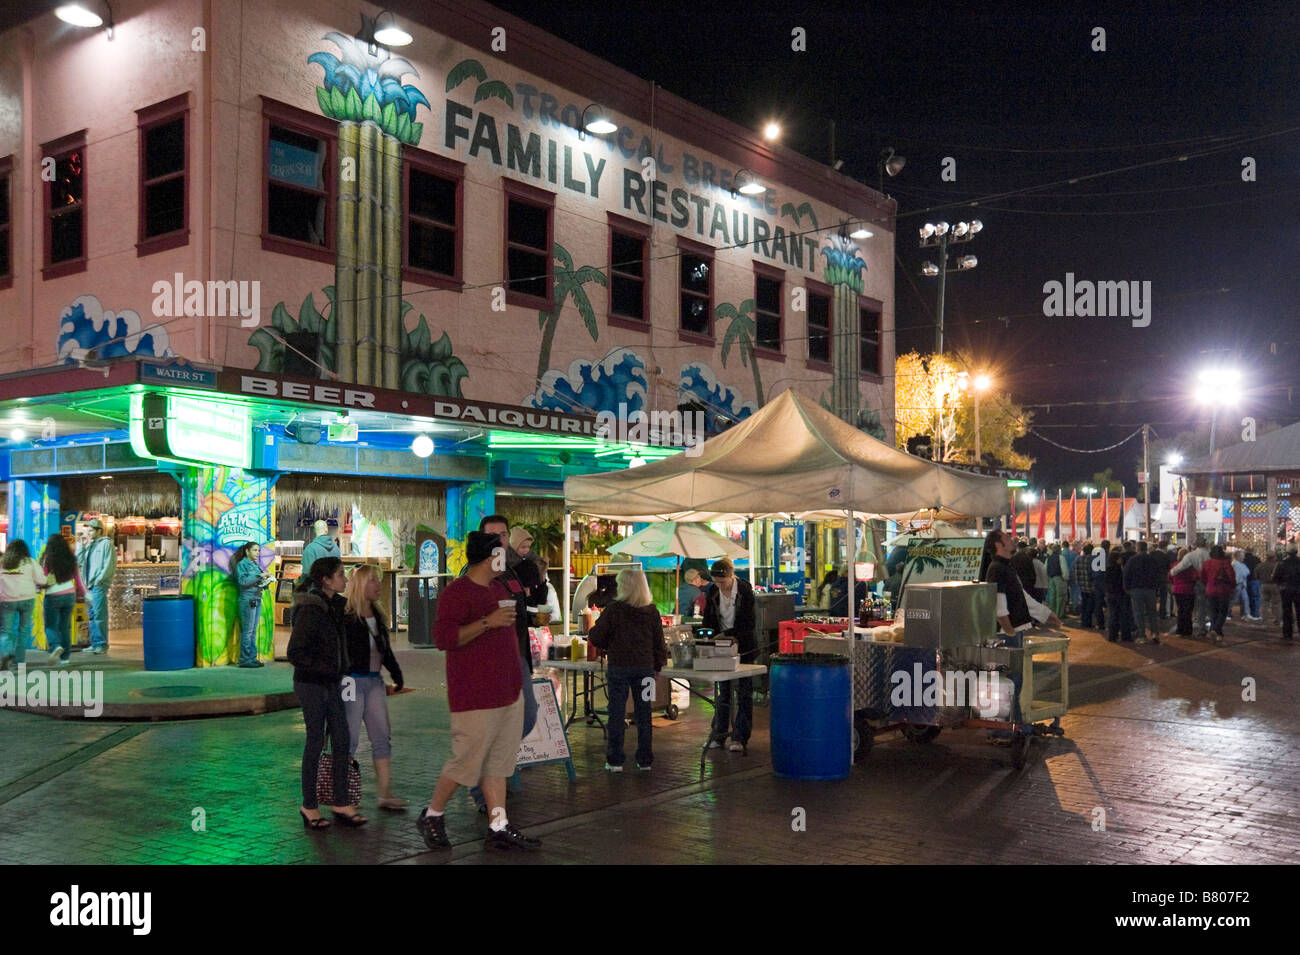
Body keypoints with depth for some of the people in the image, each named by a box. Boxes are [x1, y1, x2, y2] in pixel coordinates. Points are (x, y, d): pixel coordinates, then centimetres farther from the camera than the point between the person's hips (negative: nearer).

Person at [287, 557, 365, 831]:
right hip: (312, 684, -8)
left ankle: (340, 803, 13)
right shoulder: (309, 610, -17)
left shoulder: (336, 606, 8)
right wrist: (324, 669, -17)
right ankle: (309, 806, 14)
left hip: (332, 684, 8)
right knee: (316, 741, 1)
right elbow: (295, 653, -18)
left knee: (341, 740, 6)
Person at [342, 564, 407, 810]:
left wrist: (396, 674, 21)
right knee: (350, 739, -2)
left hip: (375, 681, 8)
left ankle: (385, 793, 9)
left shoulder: (377, 615, 14)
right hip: (352, 680, -8)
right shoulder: (345, 614, -11)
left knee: (382, 737, 5)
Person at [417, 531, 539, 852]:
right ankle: (432, 816, 18)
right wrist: (488, 622, -26)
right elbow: (443, 637, -24)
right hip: (475, 696, -9)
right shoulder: (457, 592, -13)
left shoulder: (499, 588, 14)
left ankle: (499, 829, 13)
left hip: (508, 690, 9)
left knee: (498, 762, 9)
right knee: (467, 761, -2)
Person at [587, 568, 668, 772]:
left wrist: (608, 646, 13)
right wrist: (658, 665, 14)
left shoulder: (614, 609, -9)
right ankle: (645, 760, 13)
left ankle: (615, 761, 6)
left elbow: (596, 637, -7)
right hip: (645, 667, 3)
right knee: (643, 713, 8)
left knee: (616, 713, 4)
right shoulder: (652, 611, 1)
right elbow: (659, 641, 5)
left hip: (619, 666, -3)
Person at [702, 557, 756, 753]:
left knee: (743, 692, 1)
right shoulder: (712, 593, -1)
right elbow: (708, 620, 6)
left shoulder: (745, 590, -14)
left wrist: (726, 634, -24)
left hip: (743, 647, -4)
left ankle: (740, 738, 6)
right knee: (722, 691, 8)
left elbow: (748, 624, -15)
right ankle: (718, 735, 15)